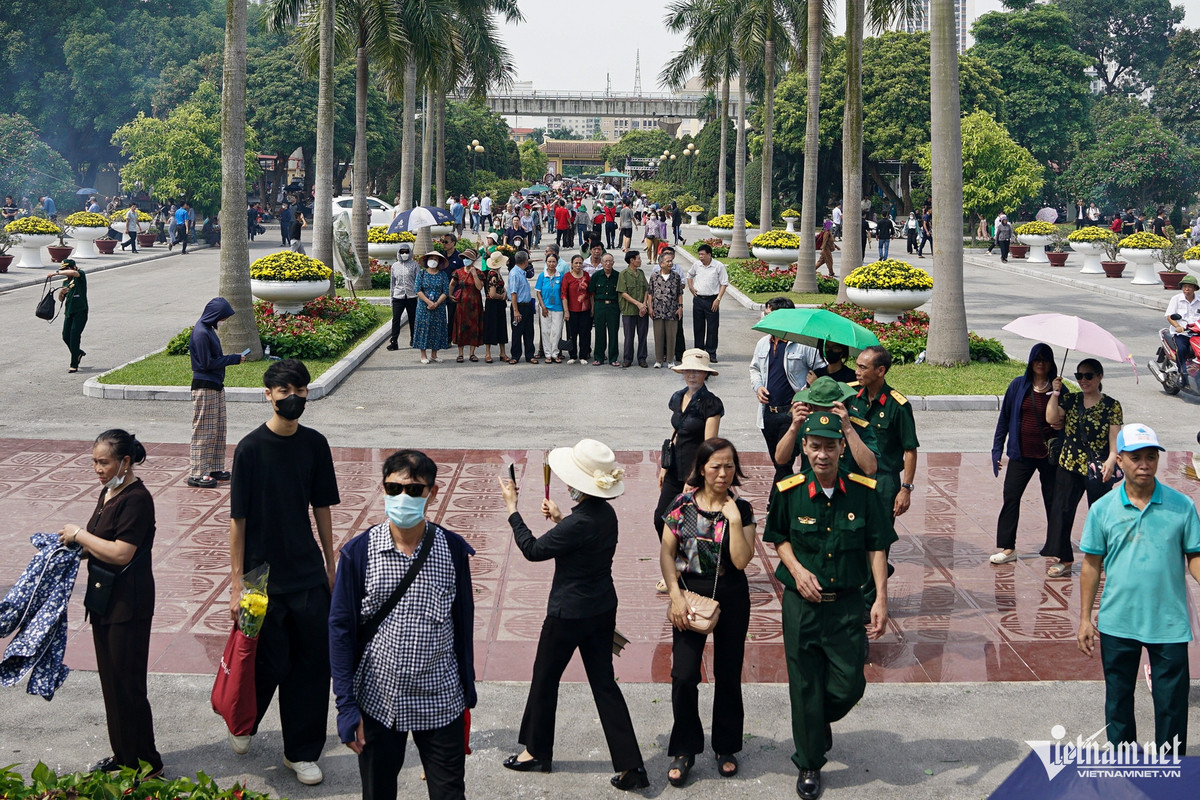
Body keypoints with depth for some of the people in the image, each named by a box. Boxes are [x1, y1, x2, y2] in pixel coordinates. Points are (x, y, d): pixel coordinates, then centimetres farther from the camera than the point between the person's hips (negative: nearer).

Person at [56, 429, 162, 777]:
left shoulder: (137, 499, -19)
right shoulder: (108, 493, 10)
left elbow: (121, 553, -24)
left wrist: (79, 534, -15)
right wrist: (76, 546, 1)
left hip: (129, 605, -9)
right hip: (104, 601, 9)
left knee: (127, 683, -2)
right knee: (110, 680, 16)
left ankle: (145, 764, 8)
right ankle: (122, 755, 28)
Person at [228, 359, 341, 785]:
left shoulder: (315, 444, 2)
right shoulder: (250, 448, -10)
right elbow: (238, 519, -8)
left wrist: (330, 565, 12)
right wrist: (237, 583, -9)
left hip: (308, 574, 4)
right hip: (263, 574, -4)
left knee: (313, 662, 4)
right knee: (269, 662, 4)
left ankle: (302, 752, 19)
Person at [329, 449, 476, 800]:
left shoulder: (454, 549, -4)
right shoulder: (359, 552, -7)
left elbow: (463, 624, 4)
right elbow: (341, 629, -3)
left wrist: (467, 696, 7)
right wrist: (346, 704, -7)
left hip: (441, 701, 0)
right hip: (377, 701, 0)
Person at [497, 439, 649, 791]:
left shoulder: (579, 523, -27)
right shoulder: (606, 513, -1)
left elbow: (533, 549, -17)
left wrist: (512, 508, -10)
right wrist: (560, 519, 13)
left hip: (569, 613, -8)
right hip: (603, 609, 8)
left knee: (545, 678, 14)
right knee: (604, 682, 12)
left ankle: (536, 751, 32)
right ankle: (630, 765, 9)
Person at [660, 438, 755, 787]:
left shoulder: (741, 510, -3)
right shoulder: (682, 505, -5)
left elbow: (741, 560, -13)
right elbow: (667, 553, -2)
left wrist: (735, 519, -19)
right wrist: (675, 595, -11)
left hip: (731, 598, 1)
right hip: (690, 595, -1)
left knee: (728, 675, 10)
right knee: (684, 675, -6)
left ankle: (726, 748, 28)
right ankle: (684, 750, 11)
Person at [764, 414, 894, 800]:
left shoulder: (863, 491, -7)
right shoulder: (789, 491, -8)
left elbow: (877, 547, 0)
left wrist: (881, 598, -7)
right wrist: (796, 569, -10)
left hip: (848, 604, 1)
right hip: (802, 604, -1)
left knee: (849, 685, 4)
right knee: (805, 685, 6)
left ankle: (824, 720, 40)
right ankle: (809, 765, 24)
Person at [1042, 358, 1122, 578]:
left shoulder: (1112, 406, -2)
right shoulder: (1070, 400, 7)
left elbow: (1115, 438, -7)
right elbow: (1051, 418, -7)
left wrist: (1111, 461, -21)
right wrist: (1055, 393, -13)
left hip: (1097, 469, -3)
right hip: (1069, 466, 3)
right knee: (1060, 511, -2)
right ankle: (1064, 560, 6)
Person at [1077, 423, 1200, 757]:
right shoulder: (1103, 509, -1)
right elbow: (1092, 565, 4)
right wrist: (1085, 619, 3)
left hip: (1169, 625, -1)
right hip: (1117, 624, 1)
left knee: (1172, 702, 4)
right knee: (1118, 698, 14)